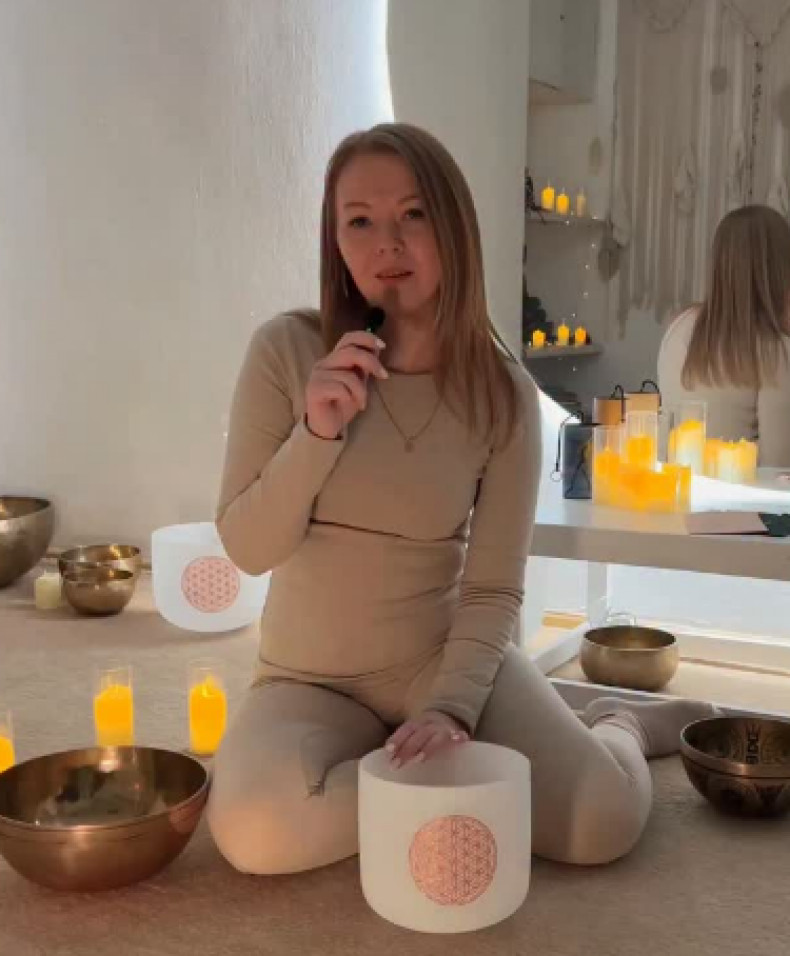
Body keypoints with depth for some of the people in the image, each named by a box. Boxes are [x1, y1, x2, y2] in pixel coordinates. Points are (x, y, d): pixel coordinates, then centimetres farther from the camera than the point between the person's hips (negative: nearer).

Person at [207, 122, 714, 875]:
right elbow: (247, 549, -10)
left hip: (446, 657, 0)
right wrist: (316, 432, -26)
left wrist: (452, 708, -24)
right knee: (257, 832, -30)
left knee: (602, 824, -21)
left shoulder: (504, 394, -9)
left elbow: (493, 590, -7)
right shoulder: (285, 350, -12)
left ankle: (621, 726, 15)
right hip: (311, 677, 1)